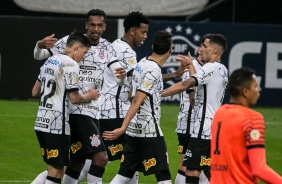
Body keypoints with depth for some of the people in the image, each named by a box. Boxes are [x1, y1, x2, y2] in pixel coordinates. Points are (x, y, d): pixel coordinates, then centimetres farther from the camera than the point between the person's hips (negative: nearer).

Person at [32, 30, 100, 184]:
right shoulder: (70, 64, -11)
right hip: (57, 125, -9)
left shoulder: (49, 61, 15)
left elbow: (35, 92, 22)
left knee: (53, 170, 15)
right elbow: (74, 98, -15)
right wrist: (89, 96, 4)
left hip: (41, 123, 9)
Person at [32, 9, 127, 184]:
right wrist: (40, 46, -25)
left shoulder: (107, 47, 7)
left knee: (79, 160, 14)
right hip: (77, 109, -6)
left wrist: (122, 75, -27)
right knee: (100, 156, -18)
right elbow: (39, 56, -1)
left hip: (93, 110, 6)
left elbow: (119, 80, -2)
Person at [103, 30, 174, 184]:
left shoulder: (142, 63, 8)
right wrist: (123, 128, -23)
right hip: (149, 131, -8)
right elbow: (137, 101, -21)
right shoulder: (154, 70, -16)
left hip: (134, 130, 8)